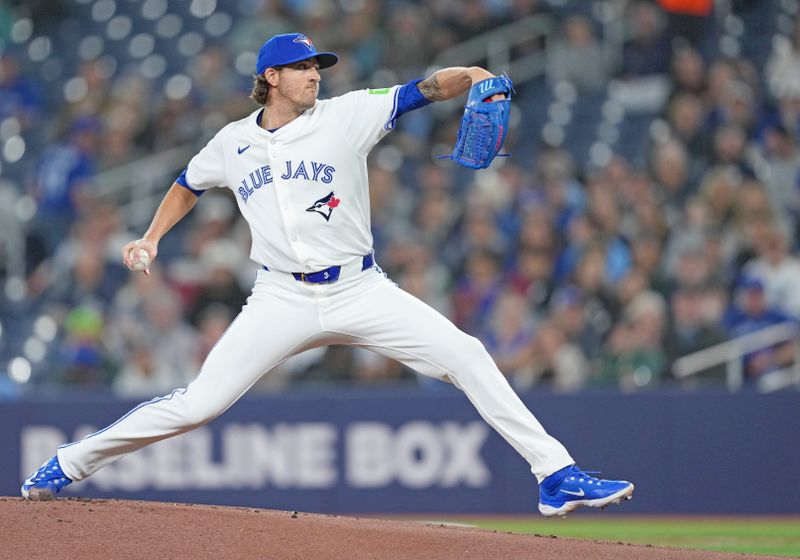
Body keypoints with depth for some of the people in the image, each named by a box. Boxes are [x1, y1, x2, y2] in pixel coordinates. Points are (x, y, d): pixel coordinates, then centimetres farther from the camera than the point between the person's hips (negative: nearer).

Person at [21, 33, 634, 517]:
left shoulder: (347, 116, -1)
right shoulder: (233, 142, 7)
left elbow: (422, 91, -13)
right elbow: (189, 184, 27)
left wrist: (466, 76, -32)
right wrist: (151, 238, 15)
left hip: (361, 292, 0)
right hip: (281, 300, 0)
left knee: (465, 355, -14)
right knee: (198, 403, -7)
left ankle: (556, 474, -11)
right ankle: (67, 466, 9)